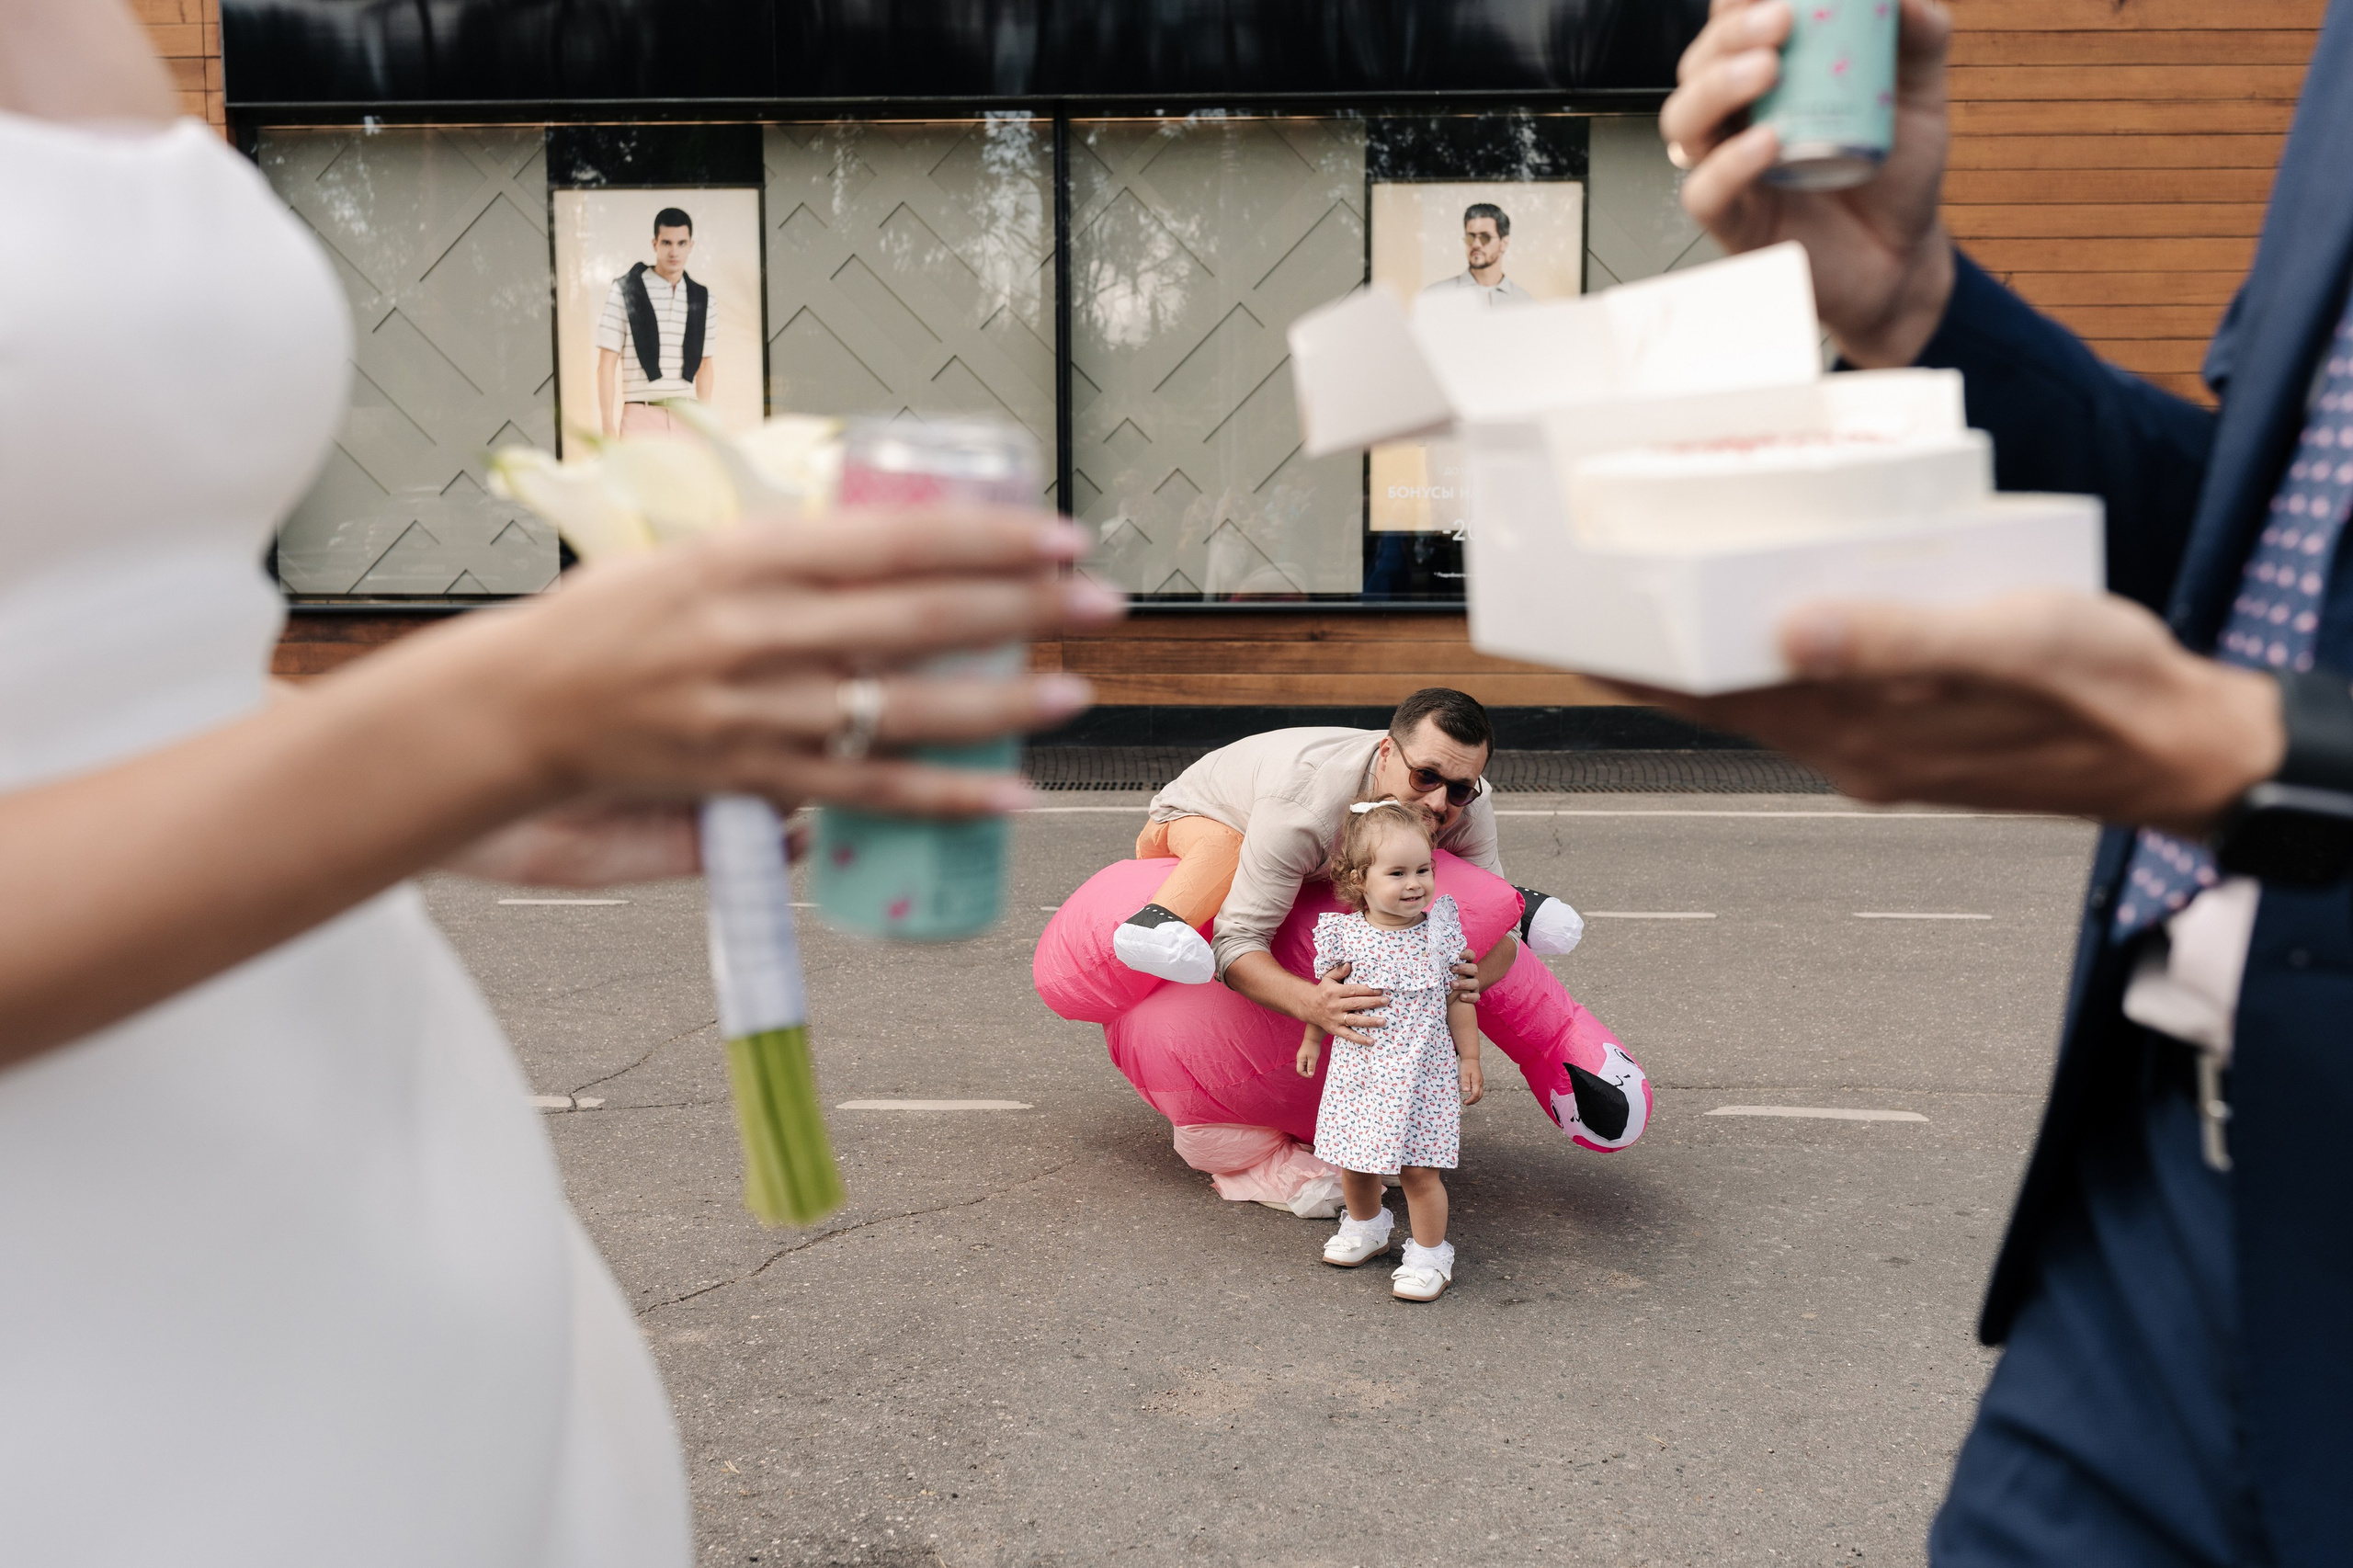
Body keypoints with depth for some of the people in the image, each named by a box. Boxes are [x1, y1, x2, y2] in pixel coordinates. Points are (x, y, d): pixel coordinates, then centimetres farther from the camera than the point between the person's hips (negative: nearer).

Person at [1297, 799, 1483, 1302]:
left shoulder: (1440, 932, -8)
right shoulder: (1345, 935, -8)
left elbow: (1458, 1000, 2)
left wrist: (1469, 1058, 4)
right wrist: (1312, 1039, 16)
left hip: (1422, 1072, -2)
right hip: (1358, 1071, 2)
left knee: (1419, 1170, -2)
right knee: (1354, 1165, 13)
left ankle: (1429, 1254, 17)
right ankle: (1366, 1226, 41)